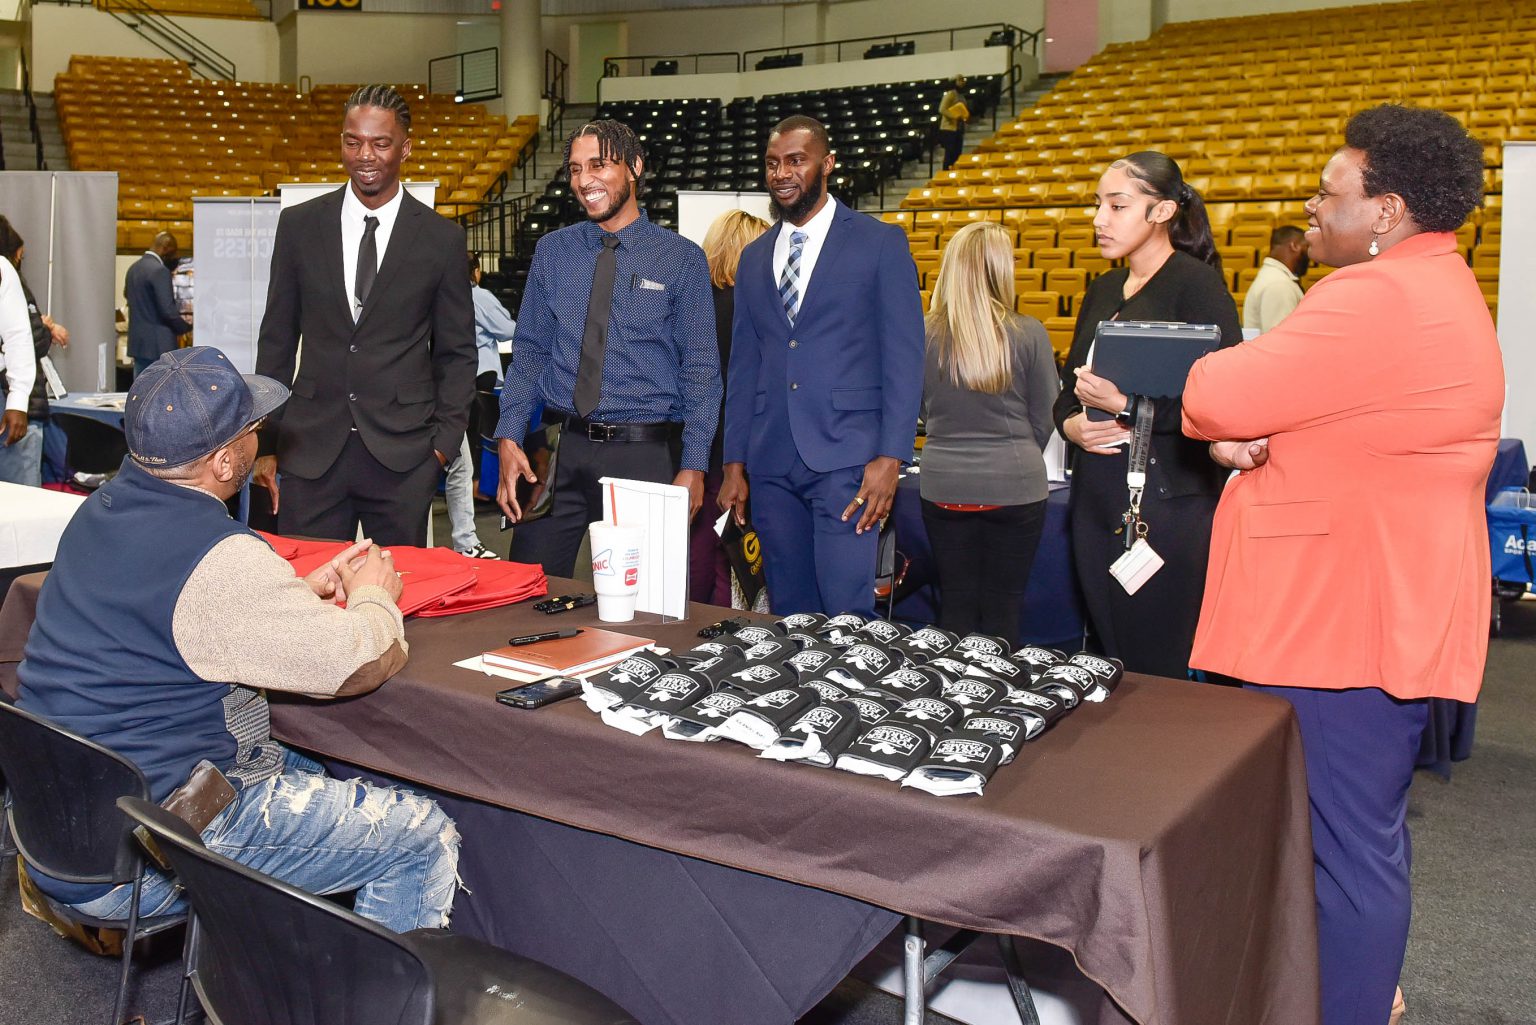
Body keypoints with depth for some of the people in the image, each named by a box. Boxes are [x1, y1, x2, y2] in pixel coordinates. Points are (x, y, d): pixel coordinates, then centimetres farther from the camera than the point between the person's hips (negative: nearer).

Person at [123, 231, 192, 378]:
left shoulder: (133, 268, 11)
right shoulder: (160, 271, -16)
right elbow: (168, 310, -19)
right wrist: (187, 327, -4)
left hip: (137, 342, 9)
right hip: (158, 344, -9)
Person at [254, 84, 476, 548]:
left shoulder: (442, 237, 2)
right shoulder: (299, 225, 6)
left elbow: (457, 352, 6)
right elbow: (276, 340, 10)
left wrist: (444, 443, -2)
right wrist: (266, 444, 7)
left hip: (403, 453, -1)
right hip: (312, 449, 2)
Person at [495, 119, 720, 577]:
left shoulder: (683, 258, 0)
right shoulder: (551, 252, 9)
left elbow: (701, 368, -2)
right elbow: (528, 352, 9)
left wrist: (694, 466, -9)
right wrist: (509, 438, -3)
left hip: (644, 455, -2)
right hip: (558, 451, 3)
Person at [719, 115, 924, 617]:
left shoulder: (881, 243, 0)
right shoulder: (754, 257, 15)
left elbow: (904, 357, -5)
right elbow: (743, 367, 16)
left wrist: (890, 457, -13)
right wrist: (734, 464, 11)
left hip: (845, 458, -5)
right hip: (772, 463, 5)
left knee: (846, 613, -9)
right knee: (789, 613, 10)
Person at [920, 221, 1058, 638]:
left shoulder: (925, 334, -6)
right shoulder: (1028, 334, -11)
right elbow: (1045, 420, 0)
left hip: (944, 487, 2)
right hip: (1014, 489, -2)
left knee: (955, 605, 13)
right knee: (1003, 609, 9)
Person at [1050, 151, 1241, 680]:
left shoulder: (1196, 284, -8)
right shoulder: (1103, 290, 15)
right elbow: (1069, 386, 21)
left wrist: (1127, 406, -21)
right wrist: (1071, 424, 1)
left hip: (1166, 499, -7)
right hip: (1097, 496, 7)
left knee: (1158, 674, -1)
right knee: (1111, 664, 13)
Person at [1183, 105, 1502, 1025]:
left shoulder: (1380, 300, -20)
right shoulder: (1435, 287, 17)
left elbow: (1219, 398, -23)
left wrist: (1213, 383, 0)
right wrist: (1248, 432, -3)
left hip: (1348, 613, -11)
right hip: (1367, 604, 11)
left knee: (1349, 840, -2)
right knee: (1364, 826, 23)